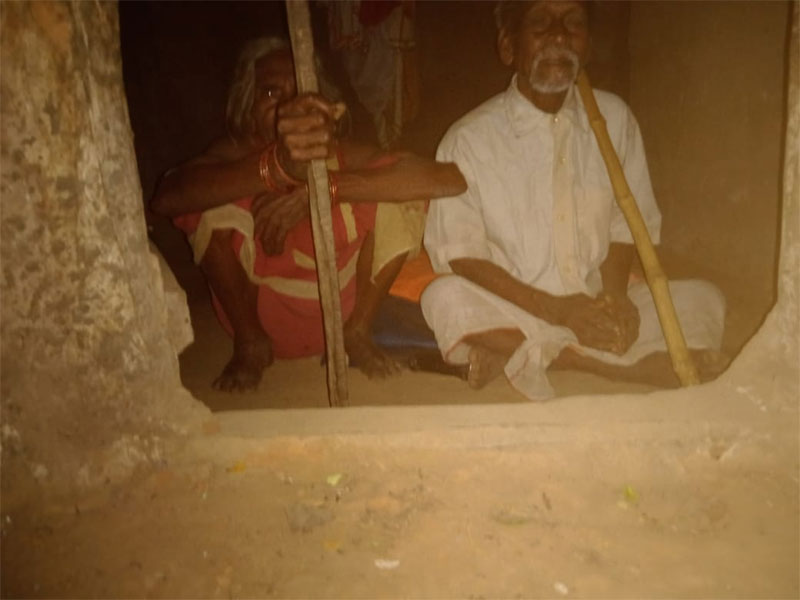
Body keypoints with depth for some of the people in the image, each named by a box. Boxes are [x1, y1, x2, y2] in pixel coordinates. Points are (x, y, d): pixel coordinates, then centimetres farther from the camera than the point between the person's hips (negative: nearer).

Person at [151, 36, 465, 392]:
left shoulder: (342, 157, -18)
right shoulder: (235, 155, -18)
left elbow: (450, 179, -33)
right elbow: (165, 198, -41)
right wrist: (277, 166, -58)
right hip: (263, 314, 0)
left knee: (400, 189, -20)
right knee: (213, 203, -26)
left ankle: (357, 334, -3)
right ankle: (250, 344, -5)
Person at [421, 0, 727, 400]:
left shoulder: (614, 118, 5)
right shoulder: (469, 139, -7)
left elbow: (629, 222, 8)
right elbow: (458, 256, -10)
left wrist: (614, 295, -12)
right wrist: (552, 307, -19)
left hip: (599, 311, 4)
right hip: (513, 314, -3)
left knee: (703, 300, -14)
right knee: (446, 299, -32)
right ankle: (628, 366, -24)